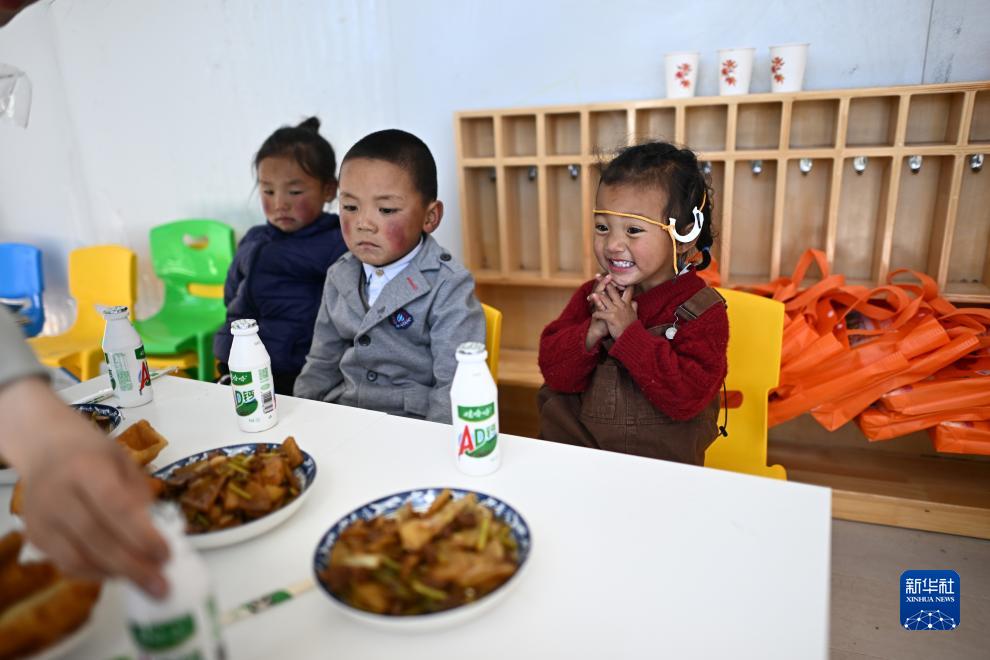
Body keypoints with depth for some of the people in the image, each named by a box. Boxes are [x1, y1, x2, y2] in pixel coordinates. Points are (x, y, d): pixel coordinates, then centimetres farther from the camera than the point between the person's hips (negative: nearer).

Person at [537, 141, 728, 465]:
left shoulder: (702, 312, -6)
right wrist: (591, 333, -17)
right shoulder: (591, 295, 5)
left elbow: (688, 396, -17)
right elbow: (553, 371, 0)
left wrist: (629, 333, -19)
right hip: (572, 444, 2)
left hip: (661, 460, -2)